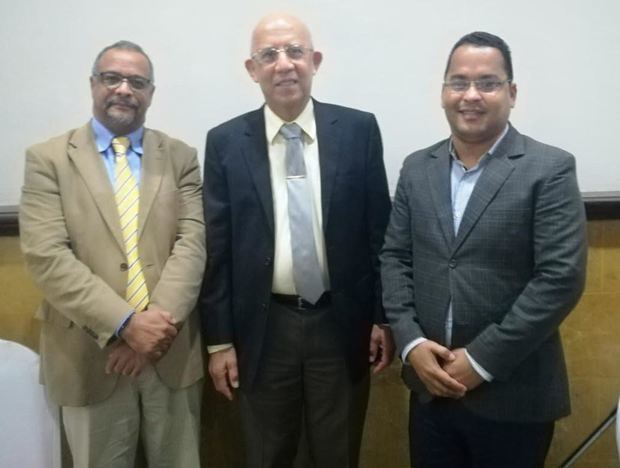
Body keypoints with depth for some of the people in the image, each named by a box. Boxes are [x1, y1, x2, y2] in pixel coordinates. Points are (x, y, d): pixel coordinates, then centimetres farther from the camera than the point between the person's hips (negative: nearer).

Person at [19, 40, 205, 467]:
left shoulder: (181, 157, 6)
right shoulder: (48, 159, 0)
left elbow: (193, 242, -4)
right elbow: (46, 256, -11)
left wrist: (159, 320, -18)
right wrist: (125, 324, -19)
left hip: (173, 351, 2)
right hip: (89, 356, -1)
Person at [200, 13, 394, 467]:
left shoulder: (359, 129, -2)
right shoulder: (225, 142, -2)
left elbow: (380, 230, 1)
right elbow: (217, 247, -1)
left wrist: (383, 316, 0)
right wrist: (220, 339, -1)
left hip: (342, 323, 0)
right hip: (263, 328, 1)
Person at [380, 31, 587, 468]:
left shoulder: (550, 169, -8)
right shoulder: (416, 168, 5)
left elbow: (562, 277, -15)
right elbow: (394, 258, 5)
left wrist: (482, 359, -16)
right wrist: (410, 342, -8)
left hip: (514, 395, -3)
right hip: (430, 385, 4)